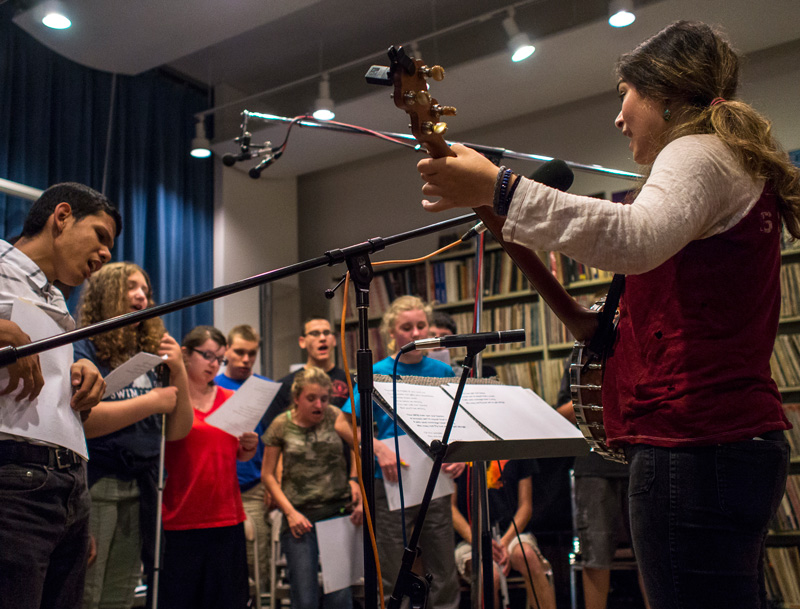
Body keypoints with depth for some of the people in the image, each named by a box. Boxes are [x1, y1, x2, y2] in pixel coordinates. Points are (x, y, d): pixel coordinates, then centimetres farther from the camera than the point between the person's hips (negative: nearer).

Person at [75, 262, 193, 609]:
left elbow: (178, 432, 12)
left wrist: (179, 374, -2)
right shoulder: (82, 350, -3)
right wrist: (152, 402, -11)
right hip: (93, 487, -6)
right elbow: (81, 418, -18)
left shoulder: (150, 356, 13)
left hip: (141, 492, 6)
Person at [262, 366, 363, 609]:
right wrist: (290, 512, -3)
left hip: (339, 511, 1)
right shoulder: (281, 426, 0)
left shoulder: (334, 417, 1)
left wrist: (354, 479, -15)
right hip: (300, 516, 0)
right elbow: (268, 474, 5)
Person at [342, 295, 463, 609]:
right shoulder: (378, 374, -2)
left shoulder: (442, 372, 6)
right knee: (390, 578, 3)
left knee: (445, 577, 7)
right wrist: (379, 447, -22)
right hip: (391, 482, -3)